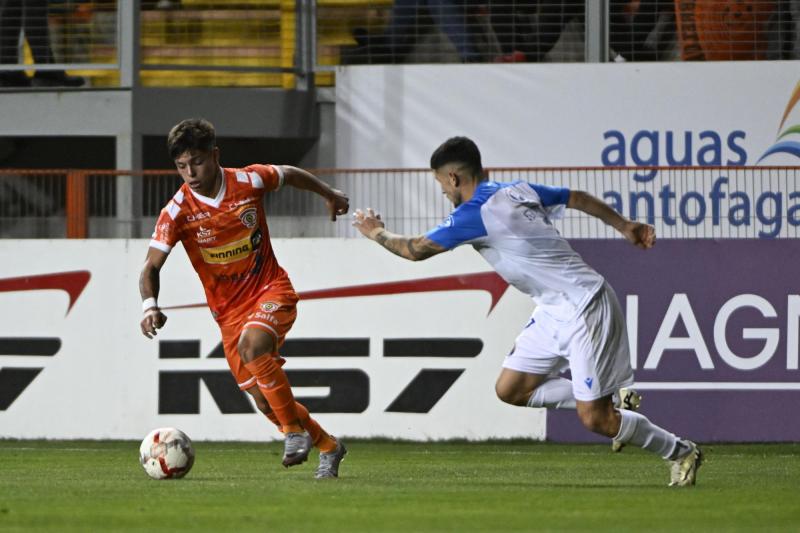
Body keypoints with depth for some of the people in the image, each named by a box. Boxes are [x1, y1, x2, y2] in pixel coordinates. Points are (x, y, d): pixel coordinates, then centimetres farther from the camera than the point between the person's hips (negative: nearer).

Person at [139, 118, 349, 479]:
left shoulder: (249, 182, -11)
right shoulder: (178, 211, -13)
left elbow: (290, 175, 11)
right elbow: (151, 265, -14)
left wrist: (330, 195, 26)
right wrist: (150, 306, -33)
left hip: (271, 290, -2)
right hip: (229, 310, 2)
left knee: (252, 345, -33)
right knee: (264, 400, 2)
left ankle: (295, 431, -19)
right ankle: (327, 447, 26)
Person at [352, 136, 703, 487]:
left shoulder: (474, 215, -17)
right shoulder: (518, 191, 9)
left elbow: (414, 250, -7)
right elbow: (578, 198, 20)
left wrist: (376, 232, 13)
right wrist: (624, 226, 32)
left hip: (584, 310, -9)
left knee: (595, 420, -7)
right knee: (510, 390, 8)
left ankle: (681, 452, 9)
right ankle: (610, 400, 14)